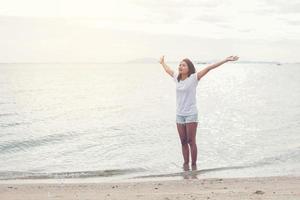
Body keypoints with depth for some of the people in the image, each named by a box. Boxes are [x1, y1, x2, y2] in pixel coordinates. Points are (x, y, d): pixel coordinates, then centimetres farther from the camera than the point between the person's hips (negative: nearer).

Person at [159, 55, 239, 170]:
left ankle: (194, 165, 8)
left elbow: (209, 68, -16)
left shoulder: (193, 78, -9)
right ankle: (186, 163, 19)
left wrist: (226, 60, -19)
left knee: (191, 141, -1)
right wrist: (162, 62, 43)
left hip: (191, 114, -5)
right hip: (179, 115, 5)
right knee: (183, 142, 9)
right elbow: (168, 70, 26)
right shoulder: (177, 77, 5)